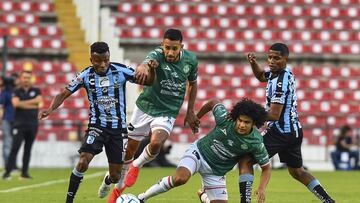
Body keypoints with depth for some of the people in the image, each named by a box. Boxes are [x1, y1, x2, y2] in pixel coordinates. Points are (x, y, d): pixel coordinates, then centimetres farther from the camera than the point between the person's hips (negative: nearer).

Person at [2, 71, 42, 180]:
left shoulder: (36, 91, 10)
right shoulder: (16, 92, 5)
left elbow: (39, 101, -10)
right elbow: (15, 103, -14)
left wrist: (23, 103, -10)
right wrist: (31, 105, -11)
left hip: (33, 124, 2)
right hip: (19, 124, -2)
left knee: (28, 149, 6)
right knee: (15, 148, -11)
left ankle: (24, 172, 11)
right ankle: (7, 172, -14)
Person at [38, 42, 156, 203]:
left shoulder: (120, 71, -8)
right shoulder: (85, 76, -7)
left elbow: (147, 82, -4)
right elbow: (64, 94, -3)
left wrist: (151, 70, -26)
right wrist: (50, 109, -21)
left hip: (118, 128, 1)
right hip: (97, 126, -1)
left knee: (115, 176, 6)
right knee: (83, 161, -26)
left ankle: (107, 182, 45)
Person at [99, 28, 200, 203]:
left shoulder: (190, 60, -8)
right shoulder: (157, 55, -22)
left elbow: (193, 83, 12)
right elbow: (146, 64, -47)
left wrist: (190, 111, 10)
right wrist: (144, 68, -72)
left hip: (167, 113, 1)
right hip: (145, 107, -1)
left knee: (156, 144, -27)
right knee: (129, 149, 9)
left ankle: (137, 165, 6)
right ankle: (118, 185, 35)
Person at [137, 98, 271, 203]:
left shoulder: (256, 143, -19)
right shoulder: (225, 119, -21)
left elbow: (266, 168, -6)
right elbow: (213, 103, 0)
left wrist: (261, 189, -23)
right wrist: (196, 117, 15)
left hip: (216, 171, 3)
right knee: (180, 178, -32)